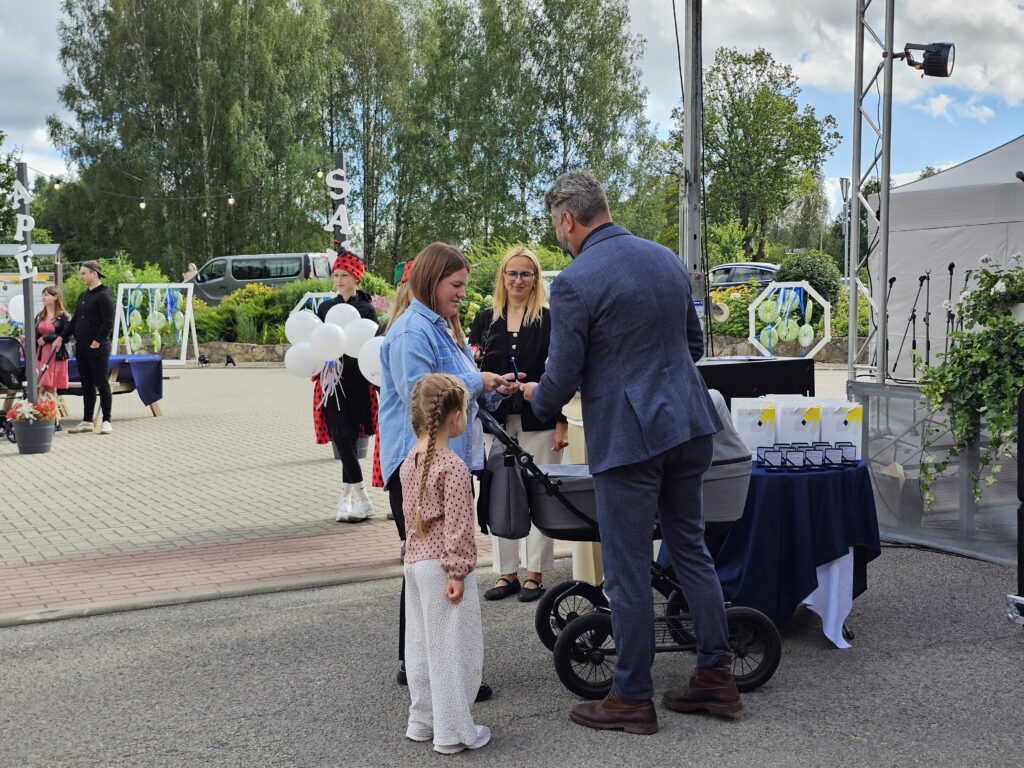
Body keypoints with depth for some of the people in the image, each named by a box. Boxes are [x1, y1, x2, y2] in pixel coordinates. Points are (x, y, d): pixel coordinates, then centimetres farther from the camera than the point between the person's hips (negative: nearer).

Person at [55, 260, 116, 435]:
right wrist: (61, 337, 12)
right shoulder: (82, 296, 16)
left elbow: (108, 323, -17)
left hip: (98, 349, -8)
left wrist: (97, 342, -18)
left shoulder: (104, 296, -10)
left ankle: (106, 421, 2)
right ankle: (87, 421, 16)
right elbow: (74, 320, 21)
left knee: (102, 384, -3)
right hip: (81, 349, 8)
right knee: (86, 385, 11)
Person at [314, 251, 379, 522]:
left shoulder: (366, 309, 1)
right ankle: (359, 497, 6)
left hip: (356, 381, -3)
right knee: (341, 437, -1)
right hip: (331, 381, 4)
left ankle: (348, 496, 4)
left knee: (348, 437, -5)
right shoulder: (325, 308, 13)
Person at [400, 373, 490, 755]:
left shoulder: (410, 461, 7)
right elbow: (457, 526, -20)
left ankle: (422, 721, 28)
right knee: (452, 648, 2)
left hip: (414, 561, 8)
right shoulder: (454, 468, -18)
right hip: (441, 566, -8)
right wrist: (457, 572, -16)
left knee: (421, 644, 17)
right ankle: (452, 732, 9)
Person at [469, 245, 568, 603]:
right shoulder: (484, 320, 8)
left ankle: (535, 573, 12)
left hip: (538, 421, -3)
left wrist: (561, 422, -8)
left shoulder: (549, 320, -2)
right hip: (496, 422, 3)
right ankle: (506, 572, 16)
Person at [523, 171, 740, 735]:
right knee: (691, 548, 18)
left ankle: (633, 698, 16)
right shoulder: (666, 259, 8)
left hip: (626, 437, -7)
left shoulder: (573, 282, -14)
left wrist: (538, 398, 11)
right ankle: (716, 677, 25)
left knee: (628, 570, 4)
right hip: (688, 425, 7)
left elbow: (562, 379, -10)